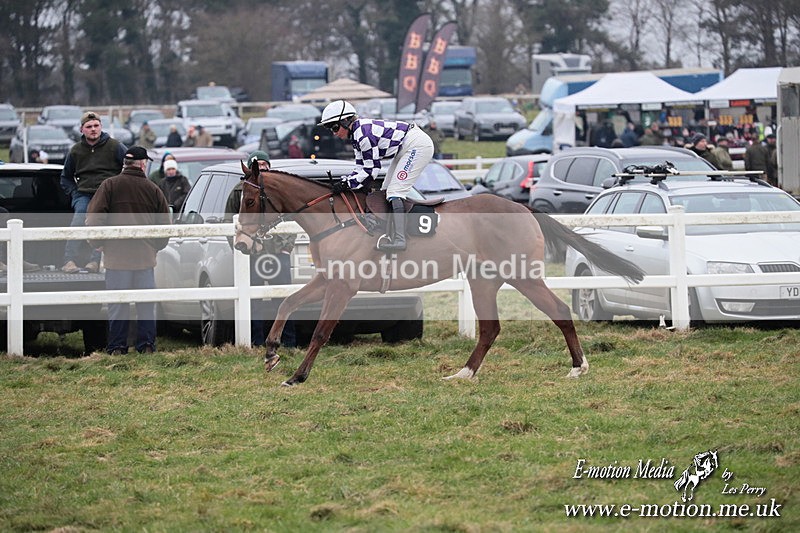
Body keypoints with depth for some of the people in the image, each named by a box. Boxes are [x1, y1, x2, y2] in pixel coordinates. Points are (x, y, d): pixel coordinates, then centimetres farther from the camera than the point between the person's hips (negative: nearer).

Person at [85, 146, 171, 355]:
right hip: (146, 255, 2)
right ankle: (146, 344, 8)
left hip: (117, 254, -2)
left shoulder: (109, 186, -1)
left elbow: (93, 218, -7)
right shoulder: (153, 189, 5)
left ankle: (117, 347, 2)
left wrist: (100, 243, 6)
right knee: (146, 303, 9)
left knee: (117, 302, 2)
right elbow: (165, 225, 8)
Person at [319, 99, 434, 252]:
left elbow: (371, 171, -21)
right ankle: (392, 233, 19)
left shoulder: (363, 134, -24)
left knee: (395, 191, -15)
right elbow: (361, 168, 9)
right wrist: (343, 181, -4)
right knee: (386, 190, 12)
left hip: (418, 145, -11)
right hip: (404, 150, 11)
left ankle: (399, 239, -20)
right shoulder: (356, 135, 7)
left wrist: (347, 184, -16)